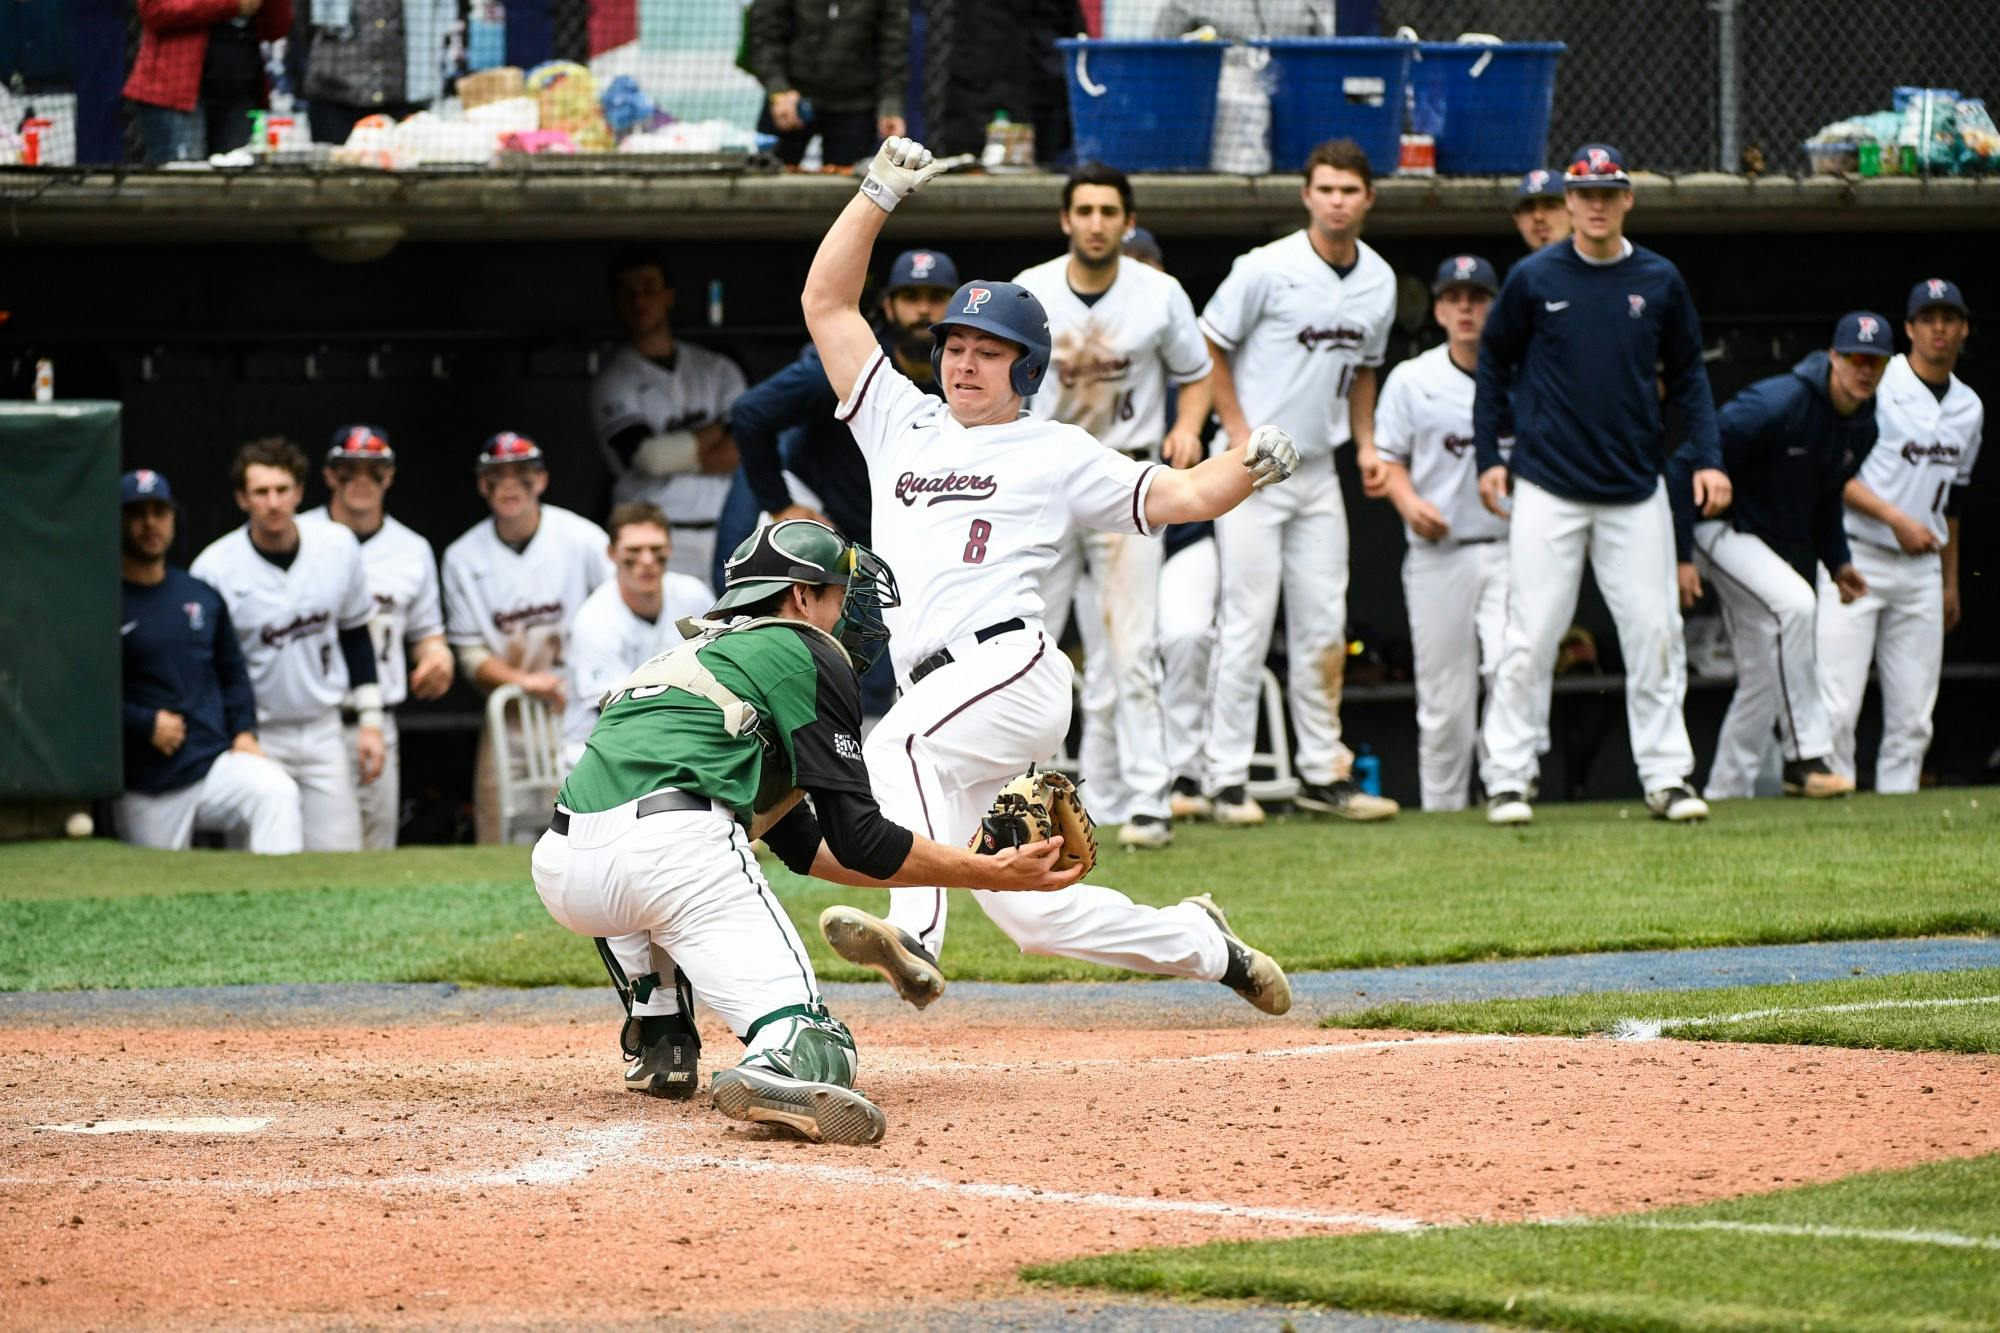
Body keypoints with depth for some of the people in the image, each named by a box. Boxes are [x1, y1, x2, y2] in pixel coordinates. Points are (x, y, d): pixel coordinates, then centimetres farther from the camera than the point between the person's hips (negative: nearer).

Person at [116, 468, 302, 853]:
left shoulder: (203, 596, 12)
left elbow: (233, 672, 21)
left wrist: (244, 732, 5)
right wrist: (146, 724, -15)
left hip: (216, 763, 3)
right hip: (146, 790, -3)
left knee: (277, 792, -27)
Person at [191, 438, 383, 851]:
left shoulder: (338, 547, -1)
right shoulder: (214, 568, -13)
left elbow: (355, 634, 11)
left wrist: (370, 720, 7)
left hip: (323, 734, 3)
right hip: (254, 736, -3)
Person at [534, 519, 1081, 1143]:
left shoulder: (702, 649, 36)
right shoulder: (806, 654, 13)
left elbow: (803, 844, 38)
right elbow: (856, 840, 5)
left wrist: (959, 861, 38)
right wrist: (992, 874, 15)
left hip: (559, 874, 7)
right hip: (679, 855, -7)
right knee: (820, 1053, -8)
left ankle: (657, 1043, 25)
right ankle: (781, 1068, -44)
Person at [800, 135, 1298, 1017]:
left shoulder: (1056, 454, 12)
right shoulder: (902, 424, 21)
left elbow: (1184, 495, 13)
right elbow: (824, 302, 19)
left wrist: (1251, 463, -4)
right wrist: (880, 193, 14)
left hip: (1012, 666, -5)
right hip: (939, 687, 5)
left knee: (896, 745, -35)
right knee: (1028, 911, 2)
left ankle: (915, 936, -51)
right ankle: (1201, 945, 22)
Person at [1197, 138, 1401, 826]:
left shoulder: (1379, 280, 7)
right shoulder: (1268, 269, -12)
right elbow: (1207, 348, -6)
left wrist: (1366, 442, 8)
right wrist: (1239, 433, -12)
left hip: (1319, 469, 6)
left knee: (1323, 626, 8)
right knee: (1246, 623, -7)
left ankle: (1322, 772, 15)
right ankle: (1227, 780, -3)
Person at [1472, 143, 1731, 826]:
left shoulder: (1658, 281, 4)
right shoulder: (1534, 278, -1)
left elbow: (1688, 374, 12)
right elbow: (1494, 364, 9)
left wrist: (1707, 458, 1)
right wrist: (1489, 456, 4)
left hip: (1636, 491, 2)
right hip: (1549, 489, -2)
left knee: (1655, 634, 0)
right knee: (1531, 637, -5)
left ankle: (1666, 776, 7)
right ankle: (1506, 780, 1)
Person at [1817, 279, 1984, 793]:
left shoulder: (1970, 408, 15)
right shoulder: (1874, 385, -5)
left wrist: (1951, 583, 22)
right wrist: (1895, 518, -18)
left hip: (1921, 571, 6)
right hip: (1857, 560, -6)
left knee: (1913, 716, 2)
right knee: (1835, 706, -12)